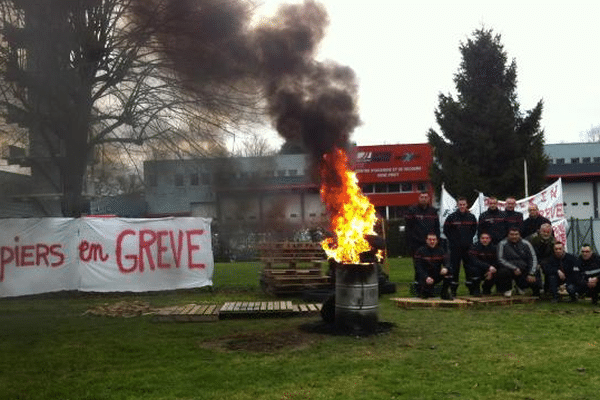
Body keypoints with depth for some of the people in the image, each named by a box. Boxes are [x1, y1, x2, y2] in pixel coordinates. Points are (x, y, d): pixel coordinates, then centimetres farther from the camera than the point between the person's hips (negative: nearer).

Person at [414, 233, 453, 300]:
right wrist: (426, 277, -32)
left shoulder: (441, 251, 4)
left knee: (448, 271, -25)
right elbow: (419, 268, -15)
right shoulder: (420, 251, -6)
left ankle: (445, 293, -14)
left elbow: (446, 263, -7)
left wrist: (445, 268, -33)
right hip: (424, 276, -4)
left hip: (437, 276, 4)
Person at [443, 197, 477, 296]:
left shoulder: (471, 217, 6)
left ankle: (471, 287, 15)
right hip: (455, 247, -2)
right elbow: (446, 230, 5)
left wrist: (469, 238, 9)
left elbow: (474, 229, 19)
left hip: (468, 247, 2)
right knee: (455, 268, -1)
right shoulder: (451, 217, -3)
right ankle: (453, 289, 6)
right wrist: (452, 240, 1)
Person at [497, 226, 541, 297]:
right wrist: (514, 268, -20)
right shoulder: (503, 244, -1)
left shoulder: (526, 244, 6)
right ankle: (507, 290, -4)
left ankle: (521, 286, 20)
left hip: (524, 270, 3)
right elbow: (501, 260, -10)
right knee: (503, 271, -37)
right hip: (509, 269, -3)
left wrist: (531, 274, -10)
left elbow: (533, 259, 3)